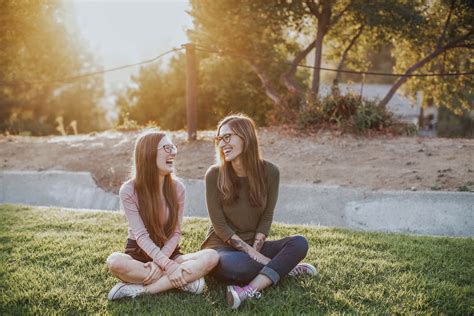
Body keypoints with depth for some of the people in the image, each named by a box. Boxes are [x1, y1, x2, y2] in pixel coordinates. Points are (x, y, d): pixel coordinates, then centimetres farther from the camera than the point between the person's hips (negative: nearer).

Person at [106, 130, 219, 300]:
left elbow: (176, 232, -6)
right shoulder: (129, 190, -12)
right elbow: (141, 236, -18)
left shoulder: (177, 187, -2)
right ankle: (184, 279, -26)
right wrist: (167, 264, -30)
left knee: (211, 257, -25)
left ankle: (139, 289, -26)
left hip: (168, 253, 3)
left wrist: (160, 262, -23)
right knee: (115, 262, -37)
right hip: (139, 254, -2)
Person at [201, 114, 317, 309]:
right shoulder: (215, 175, -13)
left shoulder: (269, 172, -7)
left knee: (299, 243, -21)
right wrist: (253, 255, -19)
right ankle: (282, 267, -10)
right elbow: (219, 225, -13)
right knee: (235, 265, -37)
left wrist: (255, 251, -18)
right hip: (222, 247, -3)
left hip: (254, 245, 3)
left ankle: (249, 291, -33)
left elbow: (266, 218, -3)